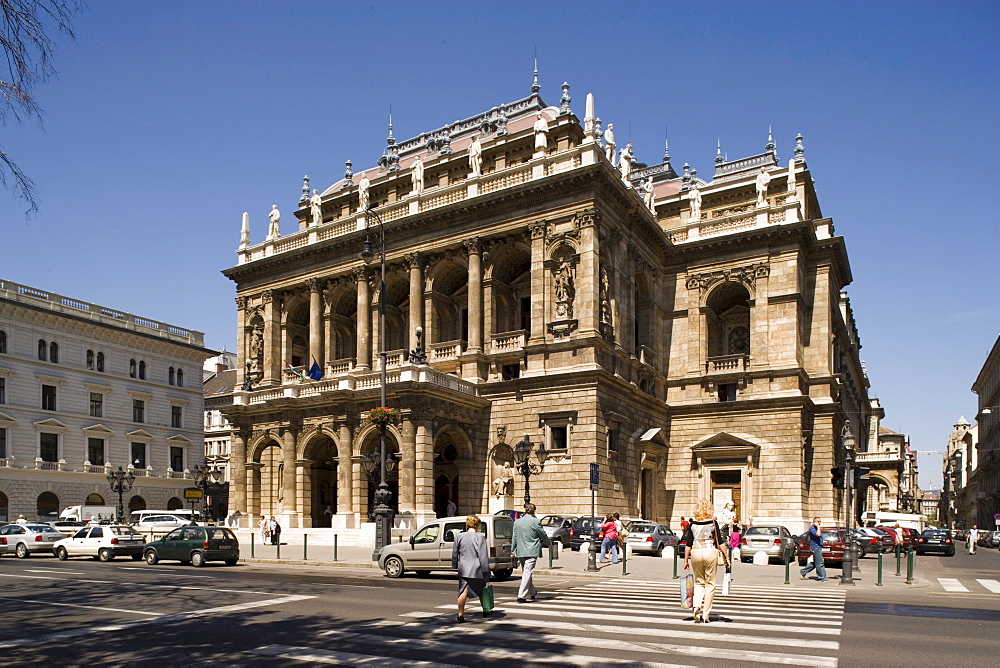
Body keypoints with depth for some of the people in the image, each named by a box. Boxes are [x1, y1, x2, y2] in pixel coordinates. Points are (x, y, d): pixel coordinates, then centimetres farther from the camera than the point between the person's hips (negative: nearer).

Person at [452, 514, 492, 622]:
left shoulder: (459, 536, 3)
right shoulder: (480, 537, -9)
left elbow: (455, 553, 10)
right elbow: (483, 556, -9)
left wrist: (455, 566, 22)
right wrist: (486, 572, -5)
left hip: (463, 570, 2)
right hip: (476, 570, -2)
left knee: (463, 592, 2)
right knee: (481, 592, 15)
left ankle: (461, 614, -6)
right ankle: (485, 611, 32)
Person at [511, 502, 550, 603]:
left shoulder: (517, 522, 5)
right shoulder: (535, 521, -9)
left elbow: (514, 537, 11)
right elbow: (543, 535, 1)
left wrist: (513, 551, 18)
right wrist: (547, 544, 21)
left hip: (520, 552, 5)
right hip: (532, 551, -5)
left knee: (525, 572, 17)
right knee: (527, 573, -4)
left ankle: (532, 592, 30)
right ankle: (521, 596, -7)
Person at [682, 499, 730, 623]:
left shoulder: (692, 524, 3)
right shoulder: (713, 523, -3)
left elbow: (688, 544, 4)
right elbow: (719, 543, -4)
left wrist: (686, 560, 11)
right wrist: (726, 557, 4)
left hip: (695, 553, 2)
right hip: (710, 552, -2)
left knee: (699, 582, 16)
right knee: (710, 584, 8)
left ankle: (697, 606, -7)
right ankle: (706, 615, 9)